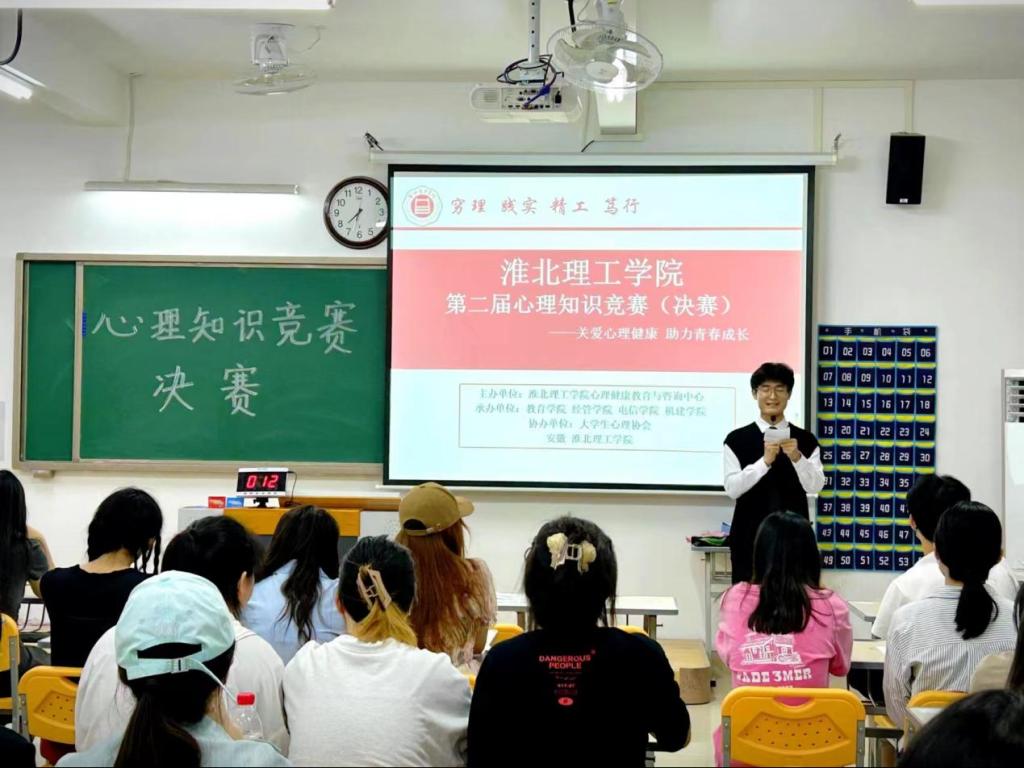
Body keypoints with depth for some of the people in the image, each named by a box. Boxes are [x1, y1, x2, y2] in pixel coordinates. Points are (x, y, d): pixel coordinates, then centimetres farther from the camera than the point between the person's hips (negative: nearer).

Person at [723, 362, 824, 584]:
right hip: (750, 536, -1)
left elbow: (815, 486, -4)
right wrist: (764, 461, -20)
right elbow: (732, 488, -9)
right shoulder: (737, 439, -1)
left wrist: (797, 458, -20)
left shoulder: (806, 440, 3)